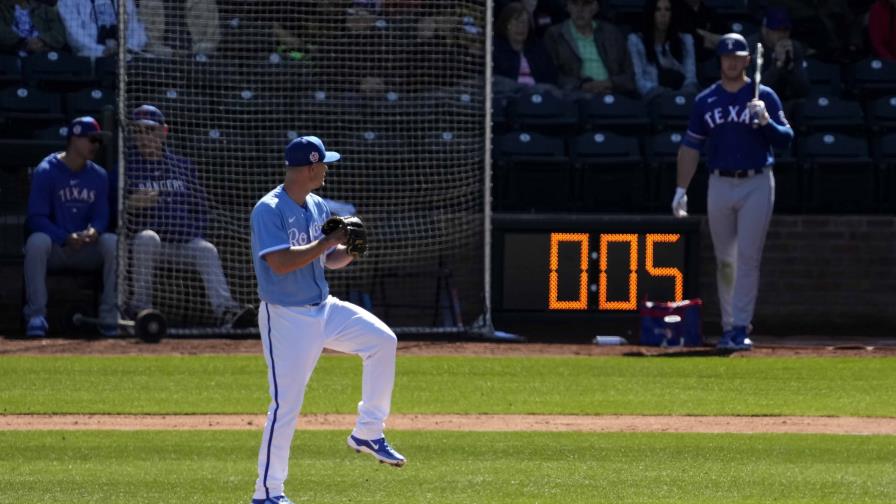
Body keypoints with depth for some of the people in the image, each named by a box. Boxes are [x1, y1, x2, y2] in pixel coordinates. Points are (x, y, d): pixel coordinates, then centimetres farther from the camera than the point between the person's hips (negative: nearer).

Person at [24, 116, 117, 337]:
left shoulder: (98, 176, 8)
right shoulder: (45, 172, -6)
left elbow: (101, 216, 5)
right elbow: (36, 218, -12)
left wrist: (94, 231, -21)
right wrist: (66, 238, -26)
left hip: (87, 250, 3)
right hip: (54, 248, -3)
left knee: (113, 242, -26)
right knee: (37, 241, -36)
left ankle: (110, 317, -22)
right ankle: (36, 315, -32)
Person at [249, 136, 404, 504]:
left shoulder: (317, 207, 8)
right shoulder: (269, 210, -17)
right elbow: (281, 263, -27)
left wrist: (349, 251, -6)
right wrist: (329, 241, -23)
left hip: (324, 309, 8)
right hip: (286, 318, -8)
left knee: (382, 340, -4)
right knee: (286, 405, -8)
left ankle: (367, 433, 7)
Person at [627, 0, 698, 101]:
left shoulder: (686, 40, 17)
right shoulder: (636, 41, 10)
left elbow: (690, 78, 5)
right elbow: (639, 79, -1)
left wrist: (682, 94, -18)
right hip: (652, 98, -2)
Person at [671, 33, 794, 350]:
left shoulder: (764, 97, 2)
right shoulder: (706, 101, 8)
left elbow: (785, 139, -3)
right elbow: (691, 147, 9)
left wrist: (765, 120, -22)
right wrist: (681, 189, 3)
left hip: (756, 184, -2)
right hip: (720, 184, 2)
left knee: (748, 259, -8)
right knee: (724, 261, 5)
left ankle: (740, 329, -9)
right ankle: (728, 327, 12)